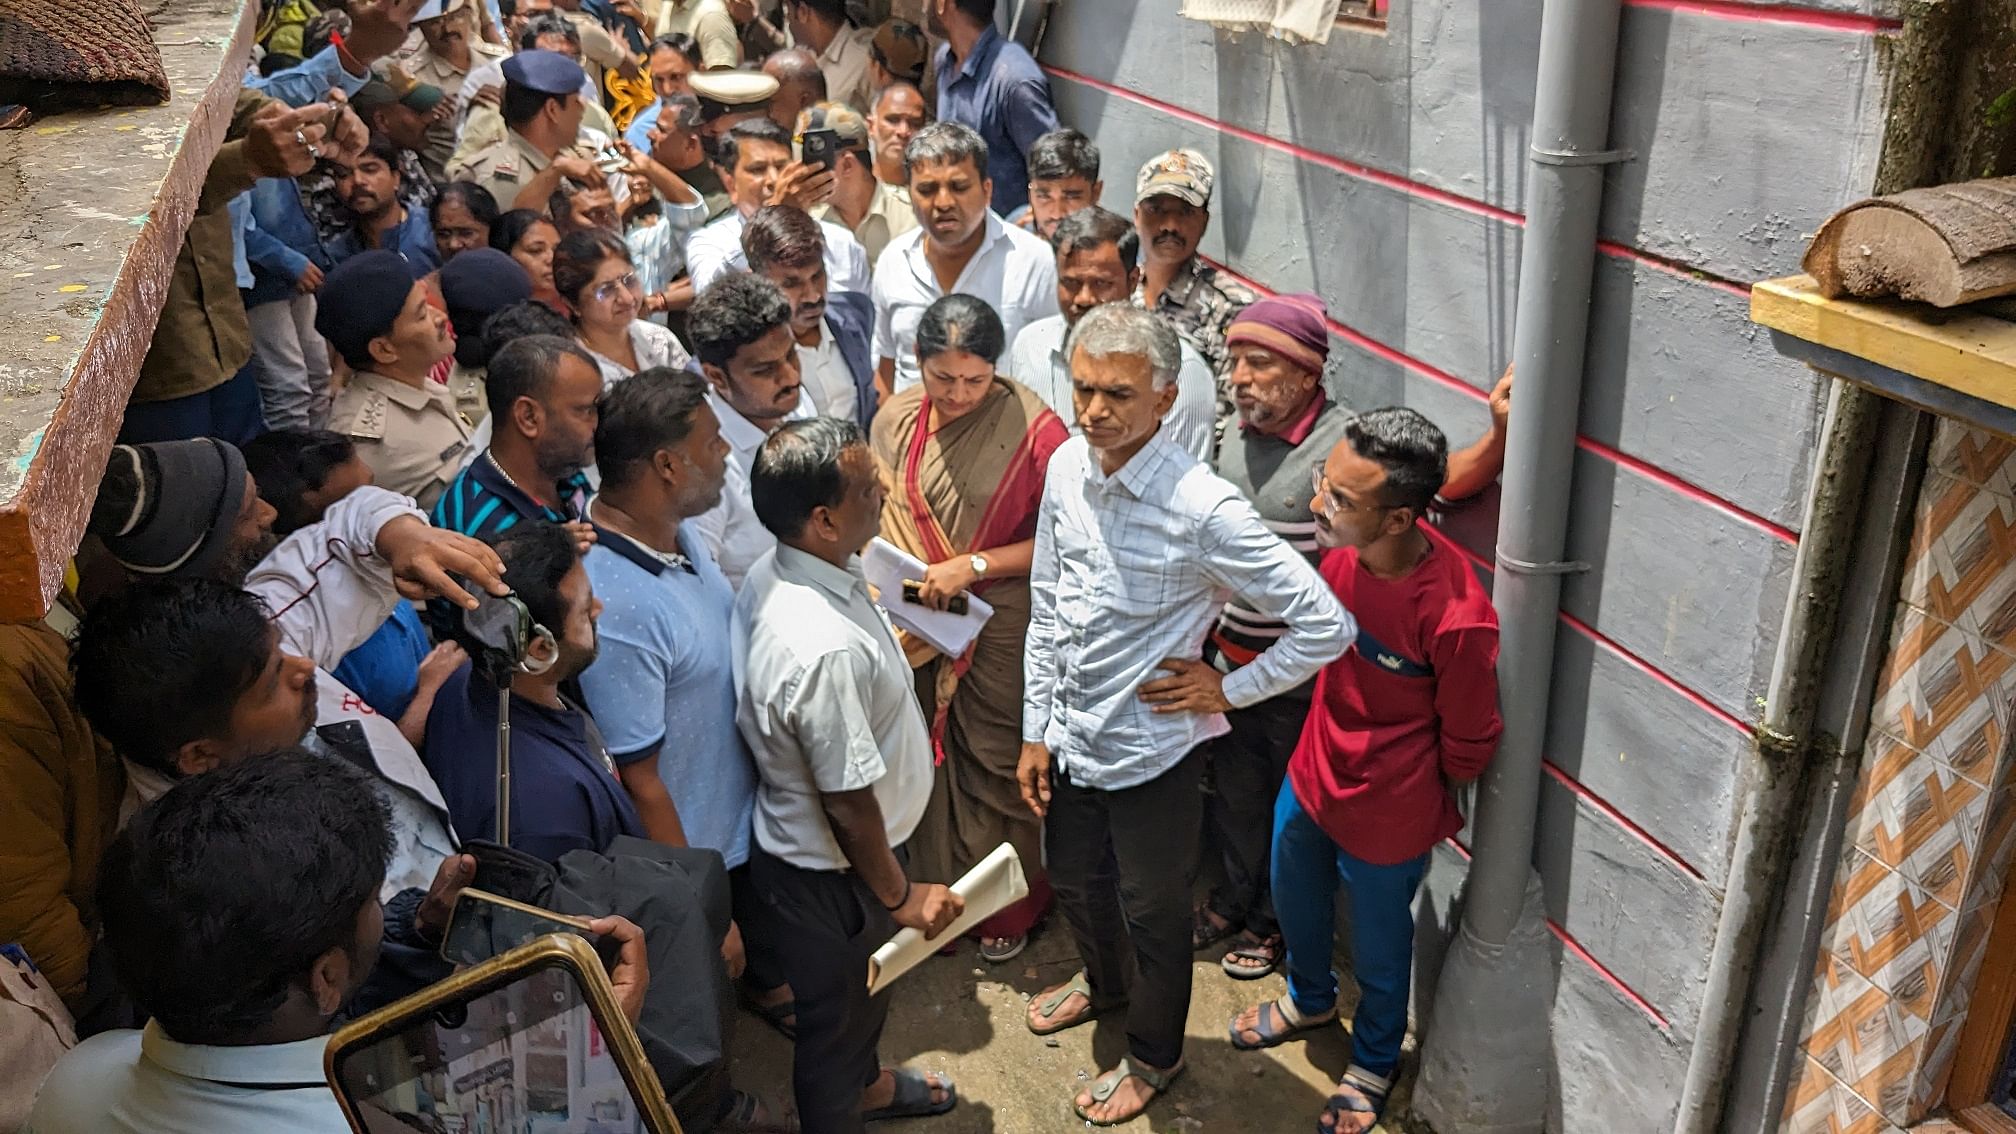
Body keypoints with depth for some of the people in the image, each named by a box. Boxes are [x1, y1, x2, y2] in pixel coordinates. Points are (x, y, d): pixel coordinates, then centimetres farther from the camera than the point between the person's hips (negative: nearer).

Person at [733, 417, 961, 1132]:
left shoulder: (774, 576, -10)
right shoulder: (827, 650, -40)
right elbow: (848, 803, -29)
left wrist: (884, 654, 19)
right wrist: (901, 897, -15)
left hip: (799, 839, 9)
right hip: (833, 871, -9)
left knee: (863, 995, 34)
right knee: (838, 1015, 19)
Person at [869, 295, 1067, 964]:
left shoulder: (1033, 428, -18)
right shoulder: (895, 419, -1)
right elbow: (878, 516, 11)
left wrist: (972, 566, -21)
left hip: (1001, 631, -4)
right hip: (920, 626, 5)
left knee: (999, 768, 9)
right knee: (933, 759, 18)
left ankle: (1012, 909, 32)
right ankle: (939, 890, 39)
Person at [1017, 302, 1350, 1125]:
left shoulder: (1204, 509, -28)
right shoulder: (1066, 468, -8)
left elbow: (1326, 626, -24)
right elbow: (1046, 609, 4)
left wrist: (1228, 689, -14)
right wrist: (1036, 731, 6)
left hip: (1152, 752, -6)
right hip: (1071, 739, 6)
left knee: (1152, 913, 18)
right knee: (1076, 885, 28)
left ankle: (1153, 1058, 46)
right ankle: (1105, 982, 61)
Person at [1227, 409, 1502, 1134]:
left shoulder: (1456, 618, -36)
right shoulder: (1345, 546, -18)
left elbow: (1469, 744, -17)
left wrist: (1409, 796, 0)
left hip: (1386, 817, -6)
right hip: (1310, 776, 6)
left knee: (1378, 952, 21)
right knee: (1295, 905, 30)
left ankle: (1373, 1063, 52)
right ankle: (1310, 999, 62)